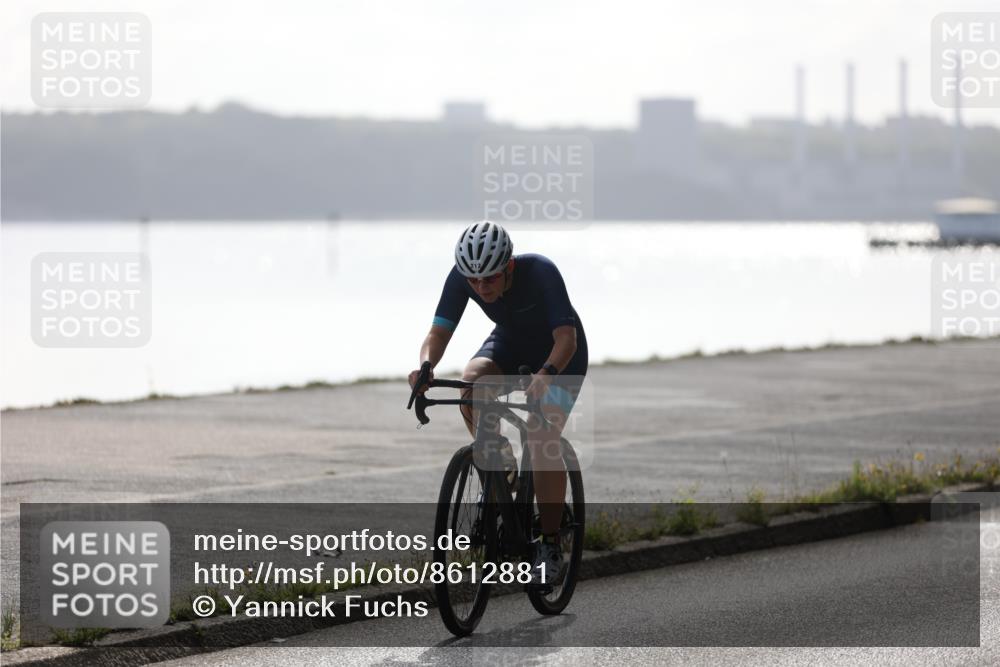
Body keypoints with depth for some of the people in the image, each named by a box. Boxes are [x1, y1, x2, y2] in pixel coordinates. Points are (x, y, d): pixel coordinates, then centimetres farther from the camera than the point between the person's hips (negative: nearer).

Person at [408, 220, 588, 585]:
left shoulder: (540, 272, -35)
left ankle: (550, 547, -14)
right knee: (470, 383, -29)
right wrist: (426, 365, -46)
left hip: (559, 354, -4)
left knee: (542, 438, -22)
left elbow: (566, 338, -40)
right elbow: (439, 332, -24)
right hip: (510, 345, 4)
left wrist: (545, 375, -58)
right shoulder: (461, 278, -24)